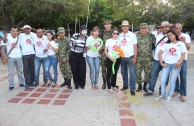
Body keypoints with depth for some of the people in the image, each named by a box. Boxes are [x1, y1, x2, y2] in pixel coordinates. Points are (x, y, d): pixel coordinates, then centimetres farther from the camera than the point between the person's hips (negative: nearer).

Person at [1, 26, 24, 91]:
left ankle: (21, 83, 27)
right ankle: (11, 85, 8)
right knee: (11, 72, 0)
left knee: (20, 71, 14)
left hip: (19, 57, 3)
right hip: (10, 58, -3)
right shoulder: (7, 37, -8)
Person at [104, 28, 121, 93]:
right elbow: (105, 51, -6)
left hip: (117, 59, 4)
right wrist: (111, 58, -14)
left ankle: (114, 86, 28)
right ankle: (109, 87, 13)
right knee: (109, 73, 3)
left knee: (115, 73, 14)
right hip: (110, 59, -4)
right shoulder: (108, 41, -4)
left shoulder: (119, 41, 6)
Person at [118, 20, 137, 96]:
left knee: (132, 73, -5)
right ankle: (125, 85, 30)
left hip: (130, 57, -4)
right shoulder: (120, 35, 8)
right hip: (122, 57, 4)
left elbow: (135, 47, -5)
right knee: (123, 72, 14)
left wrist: (135, 57, -10)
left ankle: (132, 89, 3)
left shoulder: (132, 35, -3)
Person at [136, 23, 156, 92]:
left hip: (148, 58, 0)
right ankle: (139, 85, 22)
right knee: (138, 73, 4)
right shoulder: (137, 36, 4)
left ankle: (145, 86, 24)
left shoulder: (151, 36, 2)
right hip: (139, 58, 1)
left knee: (147, 73, 7)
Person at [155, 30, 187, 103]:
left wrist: (179, 62, -18)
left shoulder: (181, 44, 5)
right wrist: (161, 63, -2)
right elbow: (159, 53, 6)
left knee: (172, 81, -1)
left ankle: (169, 96, 13)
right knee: (162, 80, -4)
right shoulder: (167, 44, 11)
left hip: (176, 65, -2)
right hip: (167, 64, 2)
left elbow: (183, 55, -1)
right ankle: (162, 95, 14)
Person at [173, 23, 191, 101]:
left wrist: (184, 42, -24)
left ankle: (183, 94, 9)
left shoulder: (186, 36, -2)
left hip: (183, 59, -2)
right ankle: (176, 90, 27)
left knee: (183, 77, -2)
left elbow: (188, 48, -8)